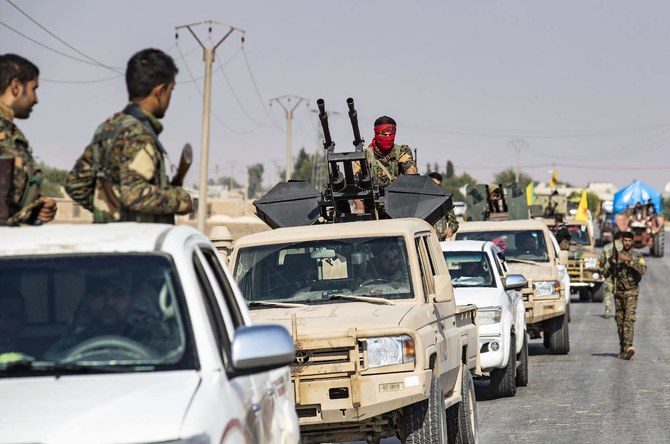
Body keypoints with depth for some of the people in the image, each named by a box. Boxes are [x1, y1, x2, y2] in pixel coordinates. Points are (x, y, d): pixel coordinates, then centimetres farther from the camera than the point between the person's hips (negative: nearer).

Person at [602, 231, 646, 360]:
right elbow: (606, 274, 5)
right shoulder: (616, 255, 8)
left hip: (631, 292, -4)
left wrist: (629, 260, -25)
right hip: (618, 292, 4)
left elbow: (643, 270, -17)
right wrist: (611, 263, -14)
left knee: (629, 319, -16)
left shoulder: (637, 255, 0)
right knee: (619, 320, 7)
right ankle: (622, 347, 16)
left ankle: (628, 347, -27)